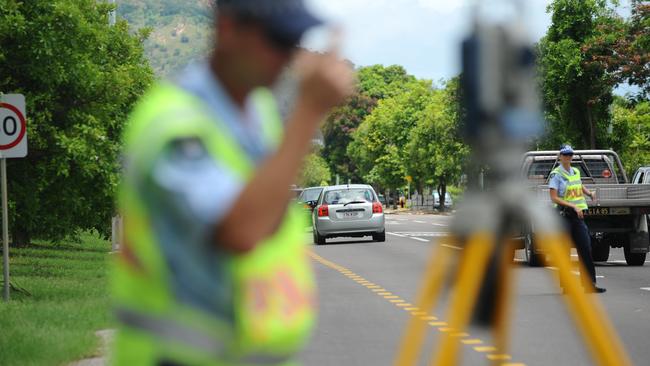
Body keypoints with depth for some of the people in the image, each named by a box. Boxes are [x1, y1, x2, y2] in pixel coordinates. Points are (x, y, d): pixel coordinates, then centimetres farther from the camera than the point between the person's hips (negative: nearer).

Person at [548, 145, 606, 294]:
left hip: (578, 216, 6)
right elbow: (554, 198, -13)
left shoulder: (576, 172, 15)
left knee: (586, 249, 0)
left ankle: (590, 284, 2)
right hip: (564, 214, -6)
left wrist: (589, 193, 14)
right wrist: (573, 206, -19)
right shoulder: (556, 174, -6)